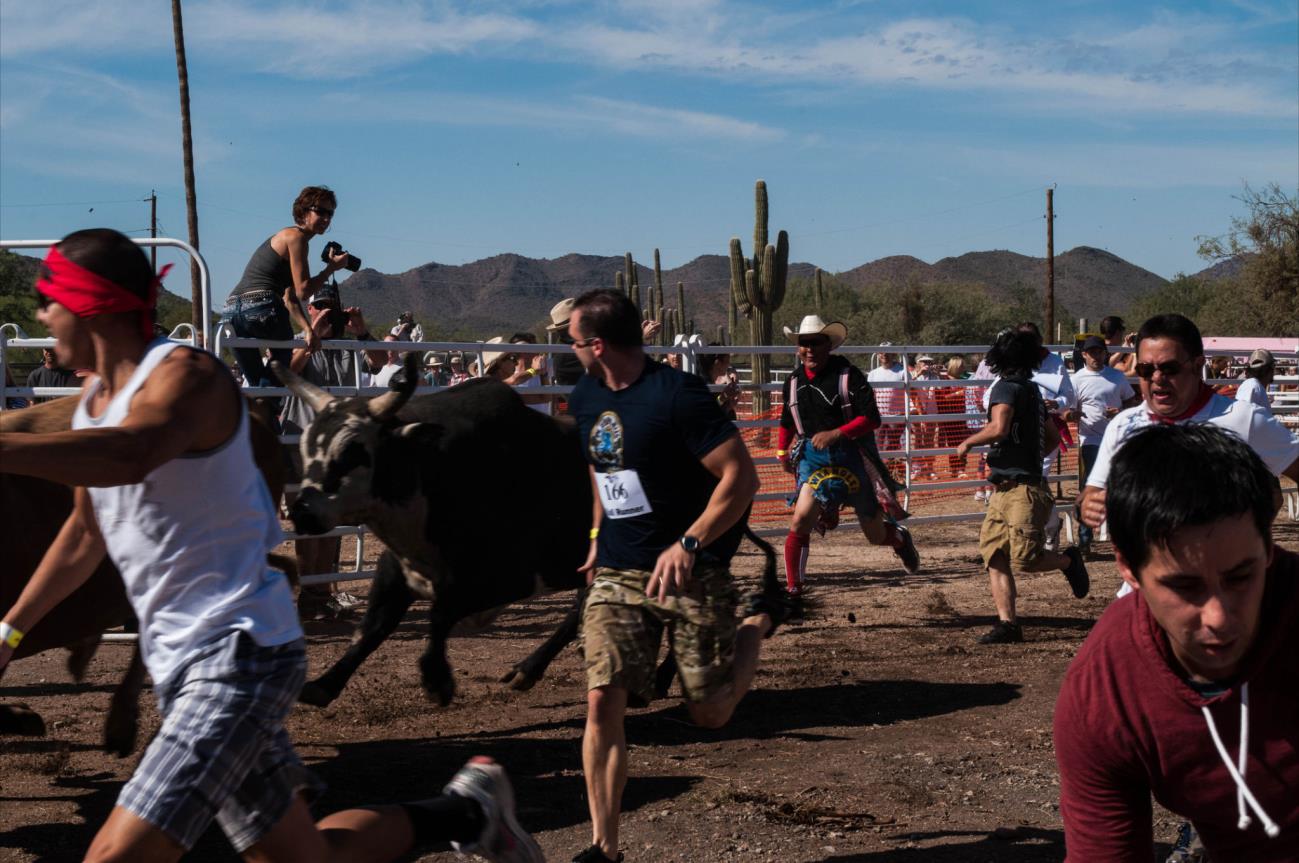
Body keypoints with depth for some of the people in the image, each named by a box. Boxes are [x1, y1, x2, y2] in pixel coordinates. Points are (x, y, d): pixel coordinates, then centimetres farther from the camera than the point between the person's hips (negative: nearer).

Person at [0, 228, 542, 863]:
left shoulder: (185, 375, -15)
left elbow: (130, 454, -40)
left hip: (239, 651, -9)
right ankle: (466, 812, 30)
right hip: (179, 662, 9)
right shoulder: (92, 403, 13)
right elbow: (85, 530, 28)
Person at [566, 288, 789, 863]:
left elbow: (741, 477, -19)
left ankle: (759, 623, 31)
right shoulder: (585, 398, 7)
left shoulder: (677, 395, -17)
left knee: (710, 714, 2)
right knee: (603, 703, -8)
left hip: (691, 570, -5)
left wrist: (689, 545, -26)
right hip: (615, 573, 6)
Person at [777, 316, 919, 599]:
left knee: (876, 535, 9)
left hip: (851, 457, -3)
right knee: (800, 522, -19)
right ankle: (793, 588, -9)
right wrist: (782, 451, 18)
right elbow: (788, 419, 23)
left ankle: (900, 537, 46)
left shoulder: (848, 375, -12)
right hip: (812, 457, 3)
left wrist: (836, 433, -27)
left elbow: (871, 418, -17)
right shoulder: (794, 381, 5)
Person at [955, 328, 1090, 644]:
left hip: (1022, 490, -9)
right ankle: (1007, 623, 0)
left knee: (1025, 559, -7)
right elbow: (1053, 437, 25)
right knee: (994, 555, 2)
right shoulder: (1033, 390, 18)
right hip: (1003, 491, 9)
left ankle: (1068, 560, 18)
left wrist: (968, 442, -9)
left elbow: (998, 428, -24)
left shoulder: (1006, 387, -9)